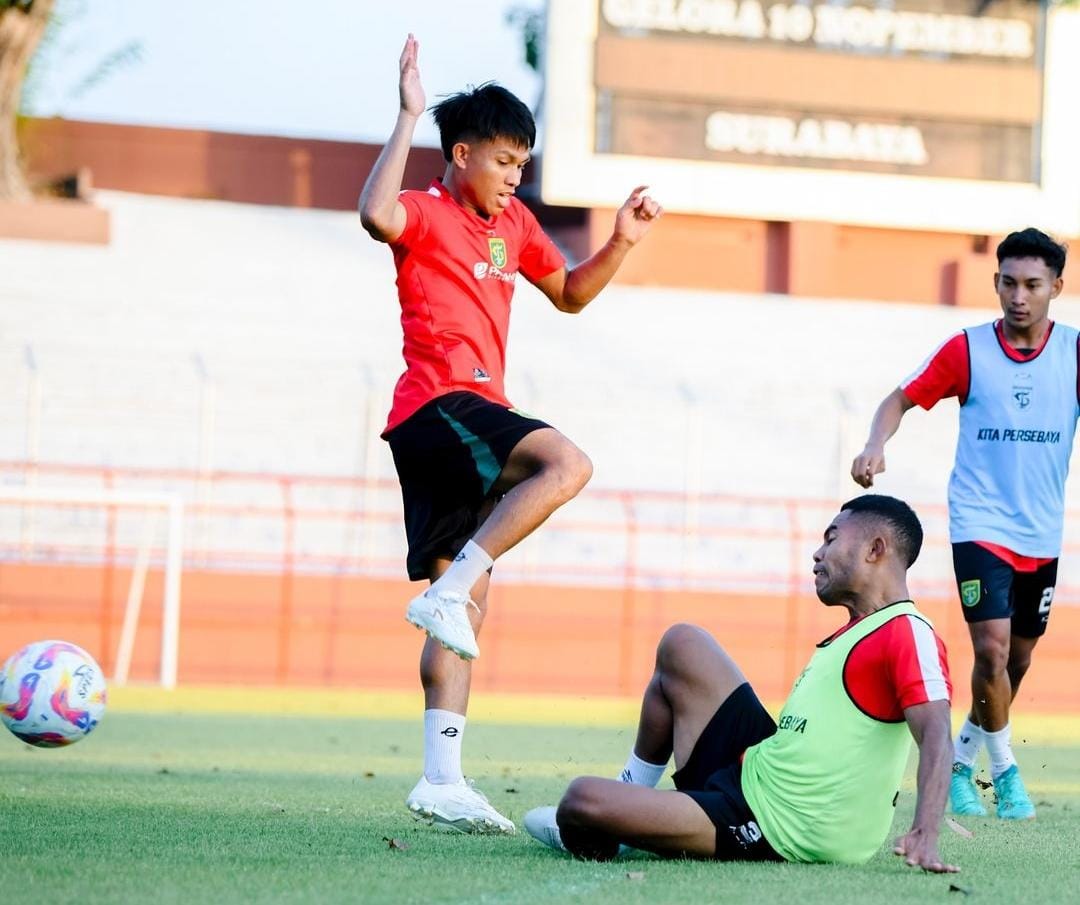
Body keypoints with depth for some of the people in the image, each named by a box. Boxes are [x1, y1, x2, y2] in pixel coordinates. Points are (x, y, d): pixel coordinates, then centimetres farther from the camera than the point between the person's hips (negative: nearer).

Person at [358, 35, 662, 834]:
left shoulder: (512, 223, 19)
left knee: (469, 609, 5)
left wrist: (621, 244, 15)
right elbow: (376, 214, -30)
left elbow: (571, 293, 31)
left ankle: (443, 779, 5)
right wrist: (409, 118, -28)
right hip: (437, 407, -9)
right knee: (567, 463, -30)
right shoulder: (427, 214, -6)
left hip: (476, 421, 9)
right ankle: (446, 589, -24)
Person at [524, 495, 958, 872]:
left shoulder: (907, 634, -15)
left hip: (774, 829, -10)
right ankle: (634, 795, 28)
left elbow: (936, 736, -28)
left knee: (583, 800, -19)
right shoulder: (856, 631, 17)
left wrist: (923, 837, -44)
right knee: (682, 645, 20)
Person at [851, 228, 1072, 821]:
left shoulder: (1073, 352, -2)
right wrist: (875, 446, -15)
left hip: (1042, 533, 3)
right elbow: (902, 399, 3)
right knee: (992, 649, -17)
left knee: (1018, 660, 12)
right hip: (980, 523, -3)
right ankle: (1004, 770, 3)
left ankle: (960, 762, 31)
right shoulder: (967, 350, -4)